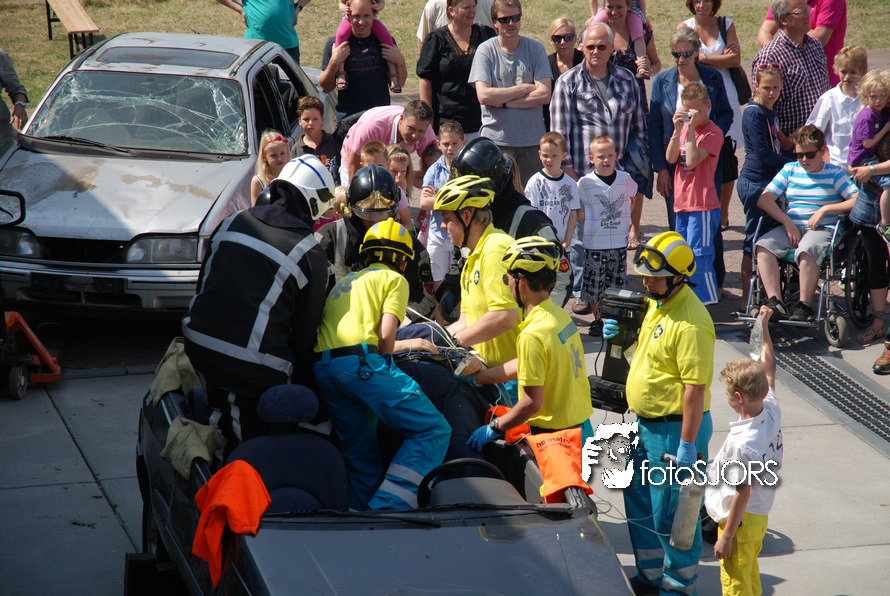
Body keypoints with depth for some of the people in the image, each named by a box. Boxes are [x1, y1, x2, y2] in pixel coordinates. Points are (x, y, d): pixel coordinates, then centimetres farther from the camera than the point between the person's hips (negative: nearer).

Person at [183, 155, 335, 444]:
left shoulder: (233, 222, 11)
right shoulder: (311, 257, -3)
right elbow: (305, 332, 2)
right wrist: (303, 389, 13)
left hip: (198, 345, 6)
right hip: (253, 364, -5)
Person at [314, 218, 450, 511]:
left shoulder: (343, 282, 33)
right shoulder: (394, 279, 13)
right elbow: (386, 334, -1)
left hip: (322, 367, 8)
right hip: (360, 361, -7)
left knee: (361, 458, 15)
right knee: (433, 430, -5)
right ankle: (387, 509, -18)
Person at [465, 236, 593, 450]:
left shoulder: (533, 334, -21)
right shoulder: (561, 316, 6)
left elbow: (532, 403, -20)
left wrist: (494, 427, -8)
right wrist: (479, 374, 26)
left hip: (556, 439, -9)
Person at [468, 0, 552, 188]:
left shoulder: (535, 49, 5)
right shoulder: (486, 51, 1)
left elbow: (544, 95, -5)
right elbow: (483, 95, -11)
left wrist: (502, 101, -10)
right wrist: (525, 88, -7)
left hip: (531, 142, 1)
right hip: (496, 140, -1)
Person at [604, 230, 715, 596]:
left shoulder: (690, 324, -24)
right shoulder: (657, 303, 6)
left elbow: (695, 387, -26)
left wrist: (687, 445, -26)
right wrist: (619, 332, 5)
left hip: (675, 429, -10)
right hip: (647, 426, 10)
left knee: (670, 512, 1)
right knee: (639, 502, 20)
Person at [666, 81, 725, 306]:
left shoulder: (713, 132, -10)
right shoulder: (684, 128, 12)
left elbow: (692, 160, -21)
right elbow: (670, 158, 0)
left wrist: (691, 129, -21)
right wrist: (677, 130, -11)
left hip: (703, 205, -8)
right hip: (682, 202, 8)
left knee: (698, 256, -9)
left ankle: (708, 302, -4)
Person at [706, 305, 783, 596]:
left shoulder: (742, 444, -30)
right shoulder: (772, 411, -9)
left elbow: (743, 492, -25)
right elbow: (768, 369, 8)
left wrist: (726, 536, -16)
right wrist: (764, 327, 17)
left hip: (742, 518, -9)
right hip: (761, 514, 9)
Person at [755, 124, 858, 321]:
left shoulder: (834, 174, 6)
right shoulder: (789, 170, 15)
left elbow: (858, 200, -7)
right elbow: (763, 199, 6)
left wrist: (825, 209, -13)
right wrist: (787, 222, -7)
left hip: (823, 229, -4)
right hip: (791, 227, 4)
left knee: (806, 251, -39)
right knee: (763, 245, -26)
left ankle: (804, 306, -31)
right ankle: (774, 301, -33)